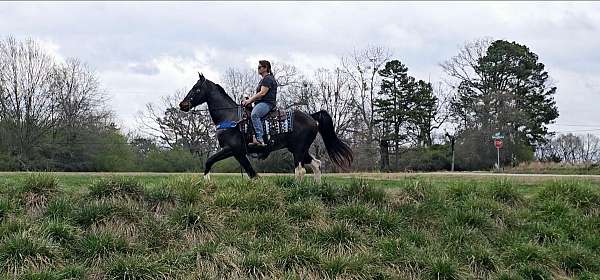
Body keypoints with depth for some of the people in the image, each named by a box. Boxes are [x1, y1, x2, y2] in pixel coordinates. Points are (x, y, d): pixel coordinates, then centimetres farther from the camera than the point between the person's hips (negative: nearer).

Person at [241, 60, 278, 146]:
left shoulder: (268, 79, -6)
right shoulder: (263, 80, 27)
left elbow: (262, 93, -16)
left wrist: (250, 100, -16)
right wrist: (249, 100, 14)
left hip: (267, 103, -12)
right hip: (261, 103, 12)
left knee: (254, 114, -36)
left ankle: (259, 139, -44)